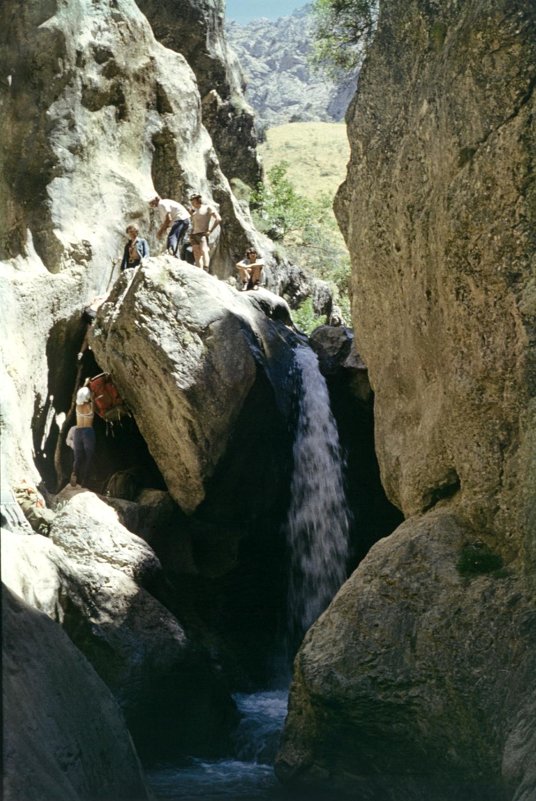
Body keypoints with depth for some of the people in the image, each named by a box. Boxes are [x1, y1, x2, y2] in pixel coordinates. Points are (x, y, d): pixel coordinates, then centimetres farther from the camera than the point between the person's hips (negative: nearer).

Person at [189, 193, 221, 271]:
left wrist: (210, 230, -10)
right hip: (194, 235, 7)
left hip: (202, 234, -7)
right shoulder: (194, 211, 24)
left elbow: (218, 219, -6)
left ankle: (206, 270, -40)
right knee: (197, 255, -3)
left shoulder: (208, 208, 4)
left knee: (204, 251, -25)